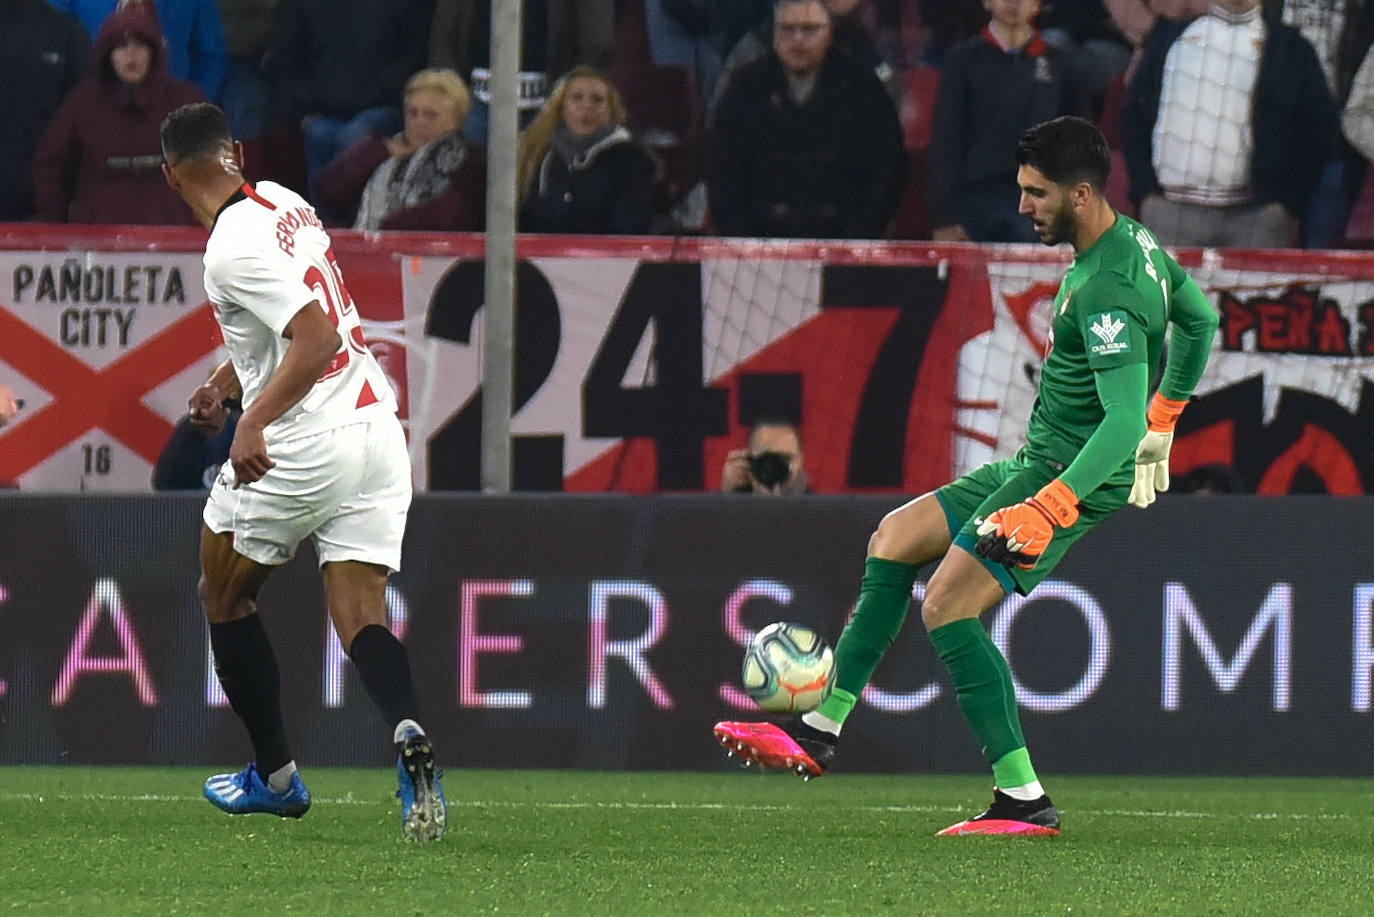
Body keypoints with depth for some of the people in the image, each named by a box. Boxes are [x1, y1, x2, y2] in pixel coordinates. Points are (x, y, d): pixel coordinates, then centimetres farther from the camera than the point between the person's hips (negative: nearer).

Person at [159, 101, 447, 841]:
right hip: (377, 429, 7)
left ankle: (275, 774, 21)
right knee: (360, 618, 1)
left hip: (301, 447, -7)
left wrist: (254, 421, -26)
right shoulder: (282, 204, 12)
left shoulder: (234, 247, -15)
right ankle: (407, 733, -29)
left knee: (225, 595, 16)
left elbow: (317, 337, -23)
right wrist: (225, 382, 29)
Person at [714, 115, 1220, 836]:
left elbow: (1123, 419, -33)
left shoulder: (1104, 290, -25)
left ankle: (1025, 800, -16)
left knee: (947, 608, -16)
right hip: (1037, 463, 11)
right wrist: (1163, 419, 31)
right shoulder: (1135, 242, 6)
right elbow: (1199, 319, 22)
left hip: (1072, 479, -11)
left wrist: (1049, 509, -39)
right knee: (894, 539, 14)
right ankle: (820, 731, 15)